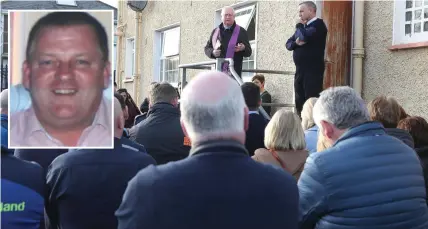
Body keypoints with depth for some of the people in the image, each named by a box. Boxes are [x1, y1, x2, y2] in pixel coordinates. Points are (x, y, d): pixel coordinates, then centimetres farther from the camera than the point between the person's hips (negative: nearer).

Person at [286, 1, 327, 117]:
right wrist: (296, 43, -7)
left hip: (313, 69, -8)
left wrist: (299, 26, -3)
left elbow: (305, 37, -22)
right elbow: (288, 44, 15)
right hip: (300, 69, 8)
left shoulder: (318, 24, -5)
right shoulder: (302, 26, 19)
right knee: (299, 101, 9)